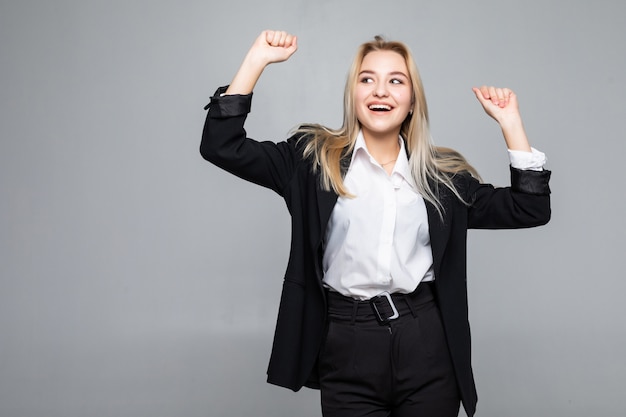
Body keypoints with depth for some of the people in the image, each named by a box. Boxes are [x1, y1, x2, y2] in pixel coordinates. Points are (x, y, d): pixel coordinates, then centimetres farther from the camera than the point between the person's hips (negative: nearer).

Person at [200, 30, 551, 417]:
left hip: (429, 346, 2)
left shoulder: (443, 175, 8)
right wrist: (258, 59, -6)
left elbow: (530, 208, 8)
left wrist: (510, 123, 3)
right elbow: (221, 146, -3)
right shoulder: (313, 159, 3)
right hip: (346, 350, -1)